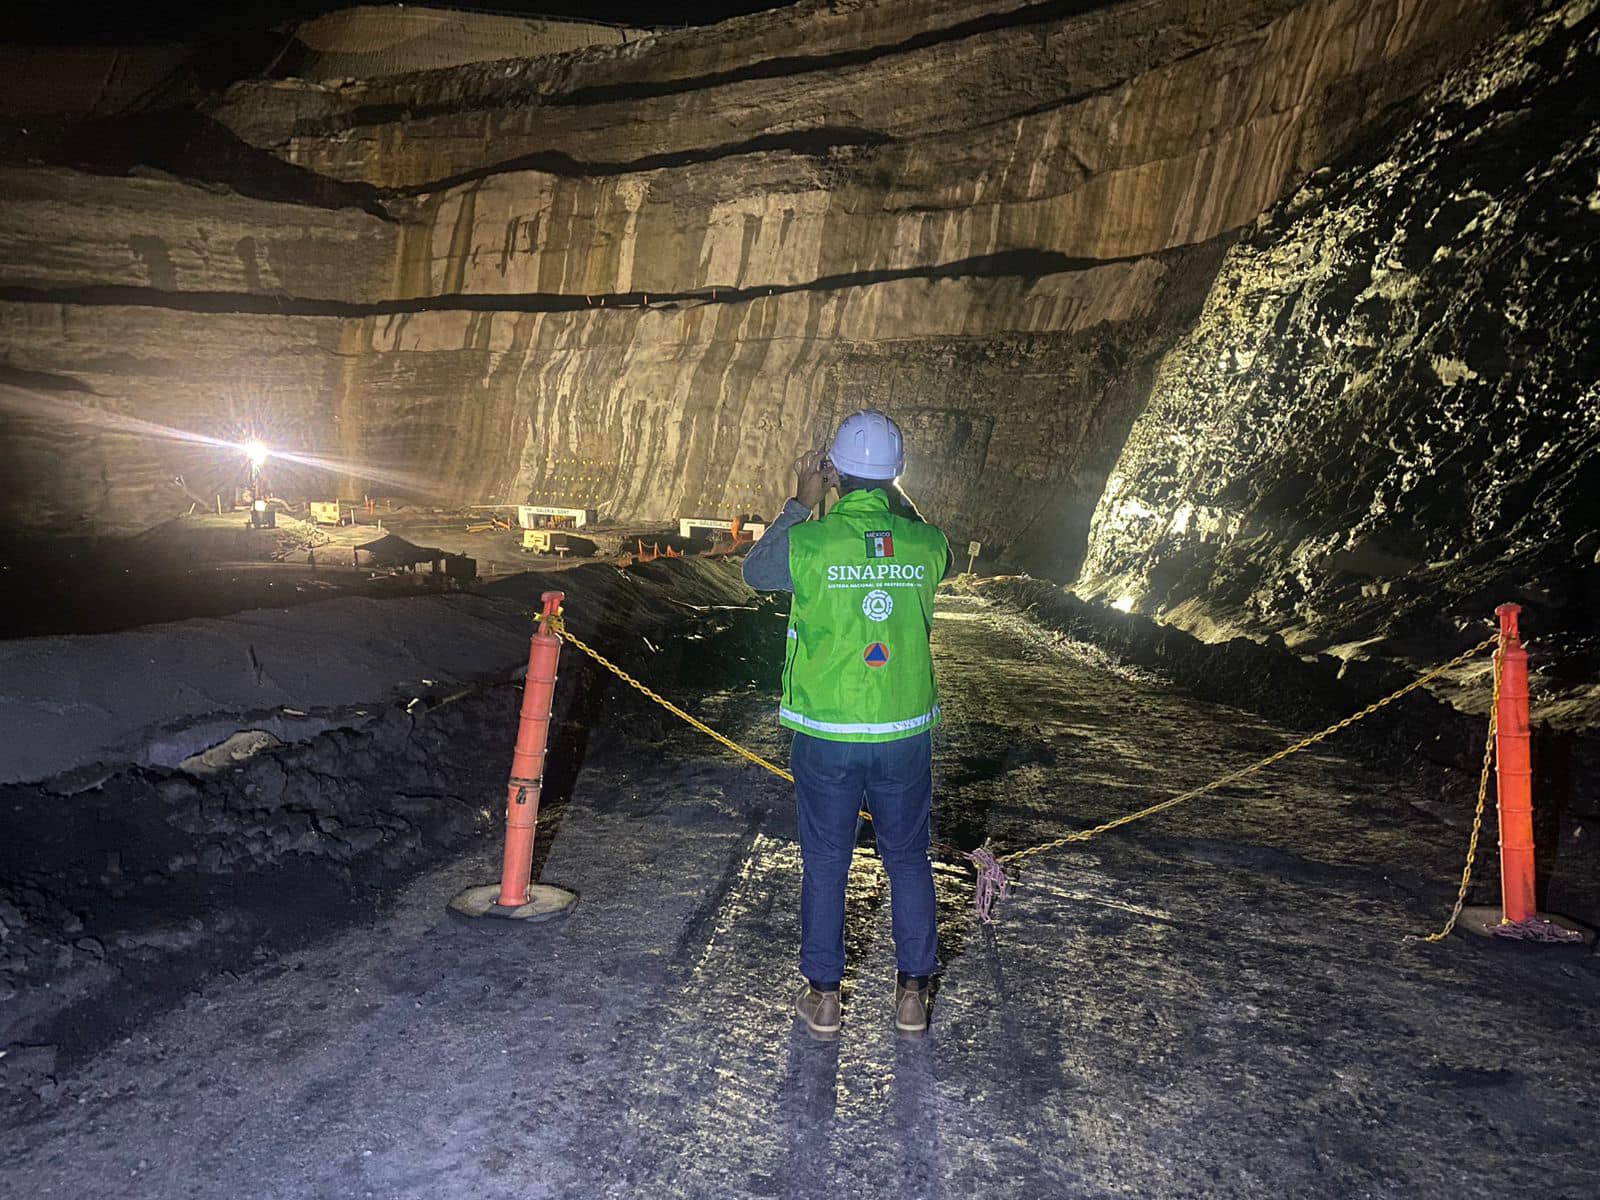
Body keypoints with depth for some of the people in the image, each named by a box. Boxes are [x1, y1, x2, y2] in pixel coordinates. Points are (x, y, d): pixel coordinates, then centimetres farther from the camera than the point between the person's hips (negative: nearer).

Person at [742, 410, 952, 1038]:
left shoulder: (809, 541, -14)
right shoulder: (924, 543, -6)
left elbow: (754, 569, 8)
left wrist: (800, 504, 12)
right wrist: (898, 500, 21)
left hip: (826, 735, -2)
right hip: (905, 733, 2)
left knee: (825, 864, 13)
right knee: (907, 860, 17)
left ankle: (823, 996, 24)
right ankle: (912, 993, 27)